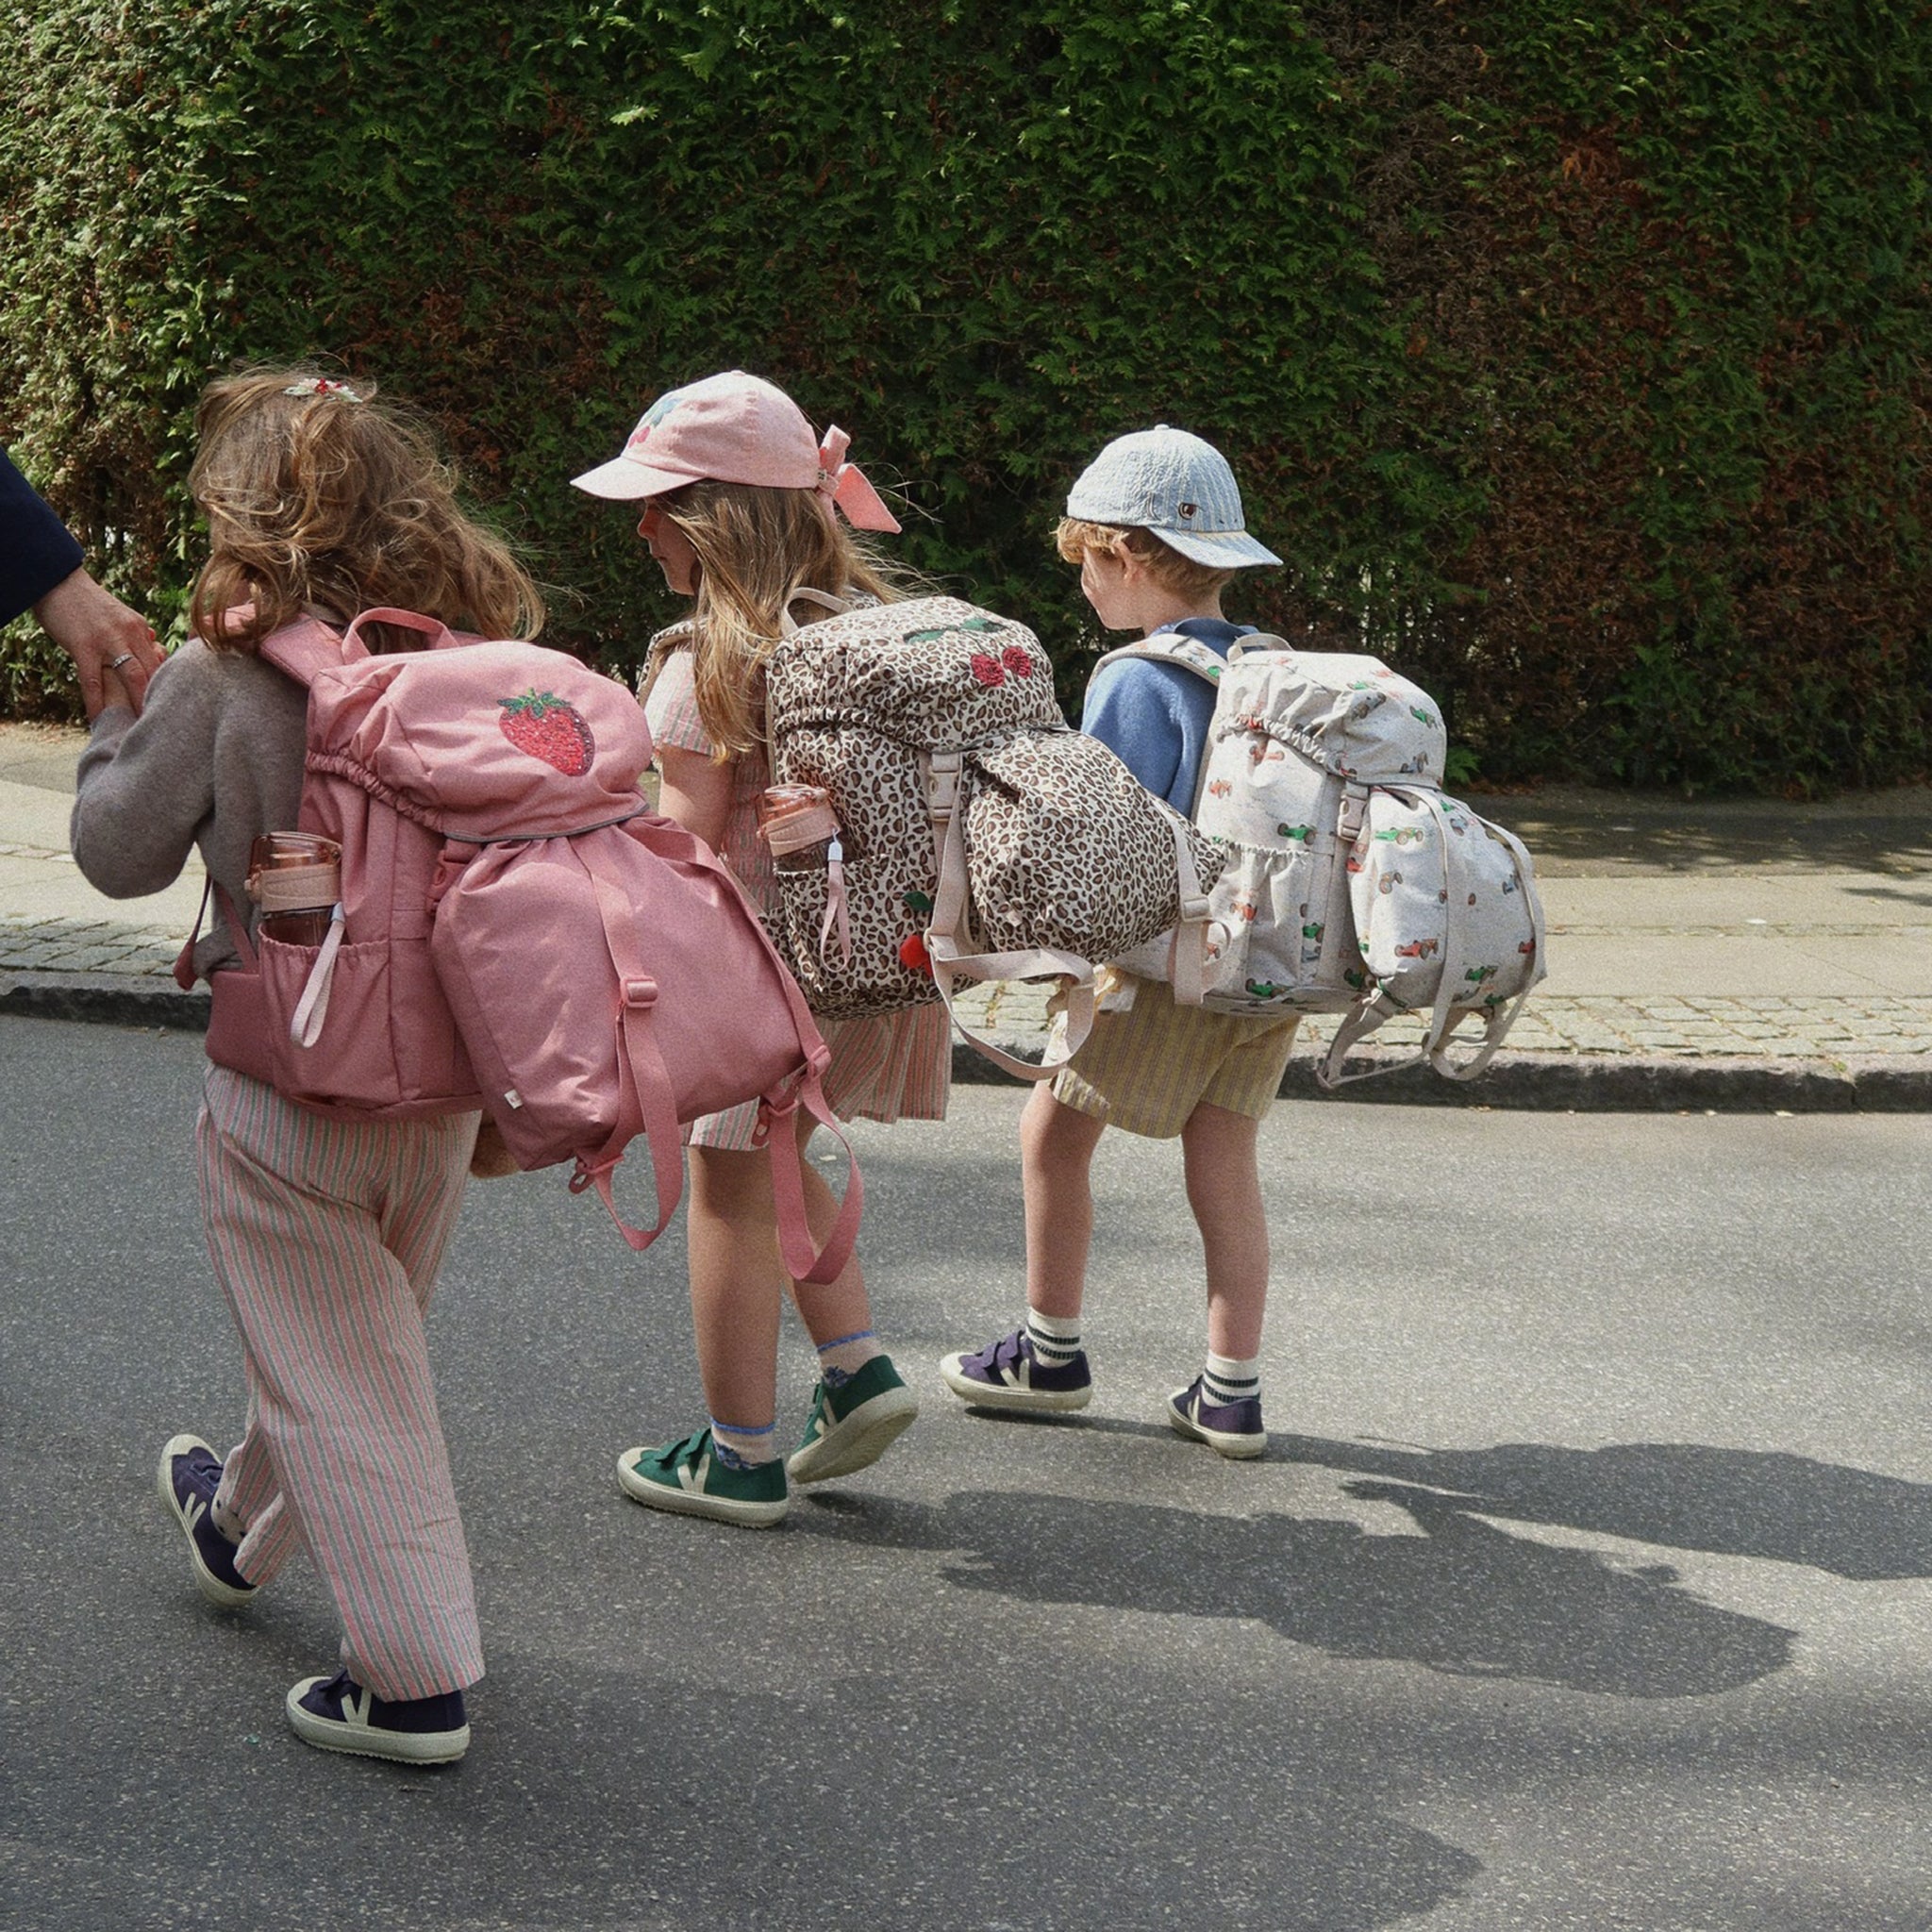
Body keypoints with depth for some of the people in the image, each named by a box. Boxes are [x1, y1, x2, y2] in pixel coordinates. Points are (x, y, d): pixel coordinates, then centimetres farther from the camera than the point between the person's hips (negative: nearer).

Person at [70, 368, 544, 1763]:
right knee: (361, 1337, 24)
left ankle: (417, 1682, 4)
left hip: (292, 1084, -5)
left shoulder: (219, 679, -17)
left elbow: (121, 853, -6)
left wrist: (117, 719, 8)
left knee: (338, 1382, 4)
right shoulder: (478, 663, -7)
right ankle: (244, 1531, 49)